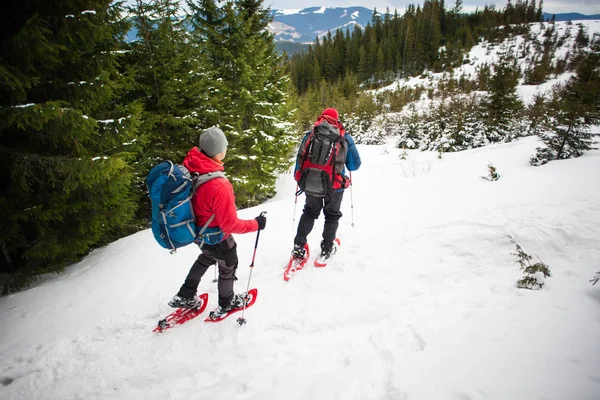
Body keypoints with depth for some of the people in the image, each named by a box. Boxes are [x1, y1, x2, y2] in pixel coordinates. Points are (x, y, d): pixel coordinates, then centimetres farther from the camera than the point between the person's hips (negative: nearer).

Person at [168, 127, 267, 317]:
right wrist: (255, 224, -15)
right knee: (228, 266, 23)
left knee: (207, 257, 35)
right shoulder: (219, 186, -40)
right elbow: (230, 224, -29)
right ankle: (226, 304, 48)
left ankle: (185, 296, 45)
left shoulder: (189, 165, -18)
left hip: (197, 230, 7)